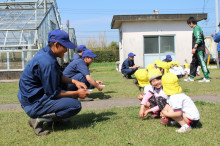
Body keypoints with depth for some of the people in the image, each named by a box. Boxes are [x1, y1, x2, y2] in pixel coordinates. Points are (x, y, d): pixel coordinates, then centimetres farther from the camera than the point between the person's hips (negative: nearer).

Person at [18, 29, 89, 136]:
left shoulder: (44, 53, 5)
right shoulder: (47, 62, -26)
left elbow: (59, 76, 16)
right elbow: (54, 93, -20)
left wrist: (74, 81, 2)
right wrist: (77, 94, -10)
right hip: (34, 105, -10)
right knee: (76, 105, -15)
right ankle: (39, 119, -11)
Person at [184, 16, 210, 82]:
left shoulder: (196, 28, -11)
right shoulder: (198, 28, 20)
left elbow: (198, 39, -22)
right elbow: (201, 39, 22)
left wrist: (194, 47, -25)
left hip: (199, 49, -10)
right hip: (198, 50, 10)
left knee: (202, 63, -9)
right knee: (193, 63, 14)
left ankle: (207, 78, -7)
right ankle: (191, 77, 20)